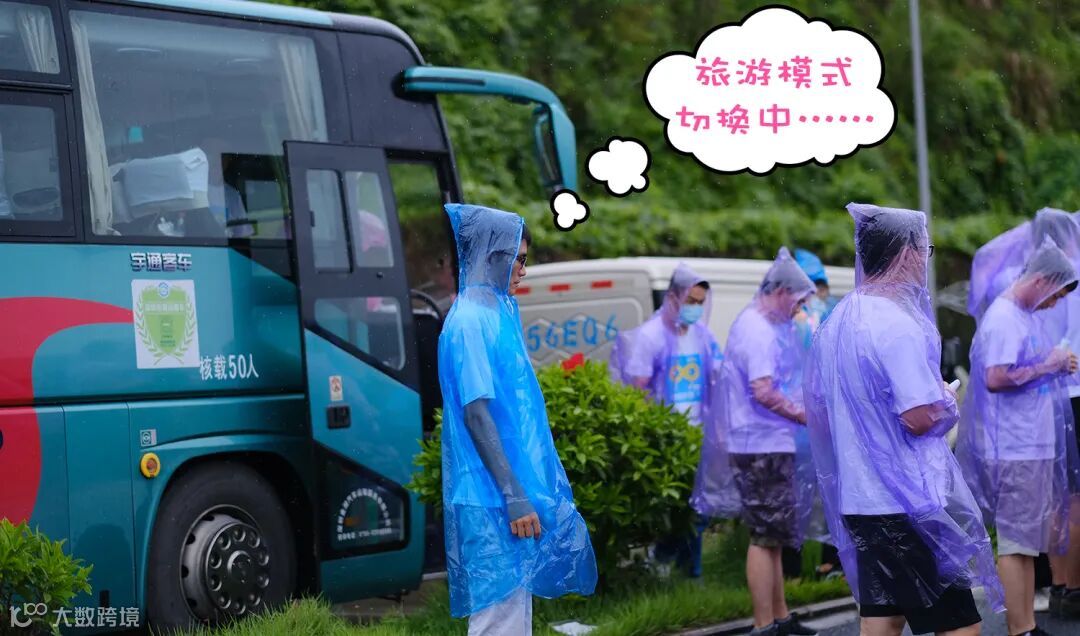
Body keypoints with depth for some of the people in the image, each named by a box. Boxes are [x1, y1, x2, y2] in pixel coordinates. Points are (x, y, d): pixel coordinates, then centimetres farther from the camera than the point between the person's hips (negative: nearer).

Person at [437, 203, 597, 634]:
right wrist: (514, 497, -21)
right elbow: (476, 414, -19)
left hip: (512, 490, 9)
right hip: (492, 499, -9)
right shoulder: (471, 321, -13)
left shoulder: (498, 314, 14)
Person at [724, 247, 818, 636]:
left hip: (768, 445, 11)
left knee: (771, 536, 16)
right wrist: (806, 417, -17)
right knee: (766, 537, -6)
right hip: (763, 447, -11)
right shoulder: (758, 331, -17)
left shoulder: (755, 325, 16)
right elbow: (763, 392, -25)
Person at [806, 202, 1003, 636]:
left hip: (859, 498, 9)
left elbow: (816, 412, 18)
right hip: (908, 503, -9)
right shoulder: (897, 324, -17)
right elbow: (920, 418, -21)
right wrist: (947, 400, -2)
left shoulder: (837, 322, 10)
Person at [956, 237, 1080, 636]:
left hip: (1035, 445, 10)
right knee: (1016, 543, -4)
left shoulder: (1027, 315, 14)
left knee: (1028, 541, 13)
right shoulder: (1002, 318, -15)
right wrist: (1045, 367, -16)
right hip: (1014, 449, -10)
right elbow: (995, 378, -24)